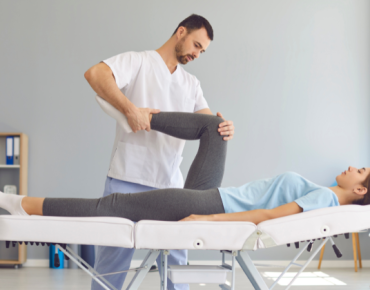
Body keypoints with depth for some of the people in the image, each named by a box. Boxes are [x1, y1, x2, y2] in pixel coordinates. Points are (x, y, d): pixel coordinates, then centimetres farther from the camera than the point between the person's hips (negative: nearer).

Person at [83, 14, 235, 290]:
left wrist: (224, 129, -16)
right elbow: (94, 74, -17)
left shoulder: (191, 84, 19)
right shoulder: (138, 62, 0)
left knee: (176, 261, 8)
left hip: (170, 184, 5)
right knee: (113, 259, 3)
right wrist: (131, 109, -26)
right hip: (128, 181, -5)